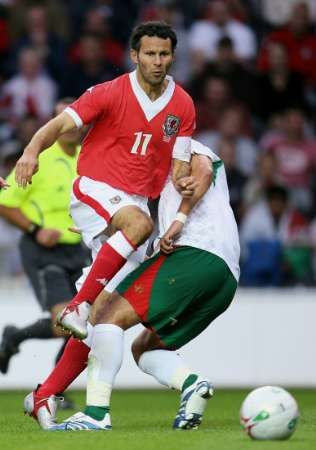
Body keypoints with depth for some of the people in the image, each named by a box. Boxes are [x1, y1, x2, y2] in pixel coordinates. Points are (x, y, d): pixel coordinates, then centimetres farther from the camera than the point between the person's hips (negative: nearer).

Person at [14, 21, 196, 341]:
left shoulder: (183, 105, 4)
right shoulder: (110, 93, -8)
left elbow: (179, 163, 8)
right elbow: (61, 124, -15)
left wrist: (183, 182, -17)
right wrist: (32, 150, -35)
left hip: (135, 201, 6)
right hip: (95, 189, -6)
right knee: (140, 224, -37)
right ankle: (77, 309, -37)